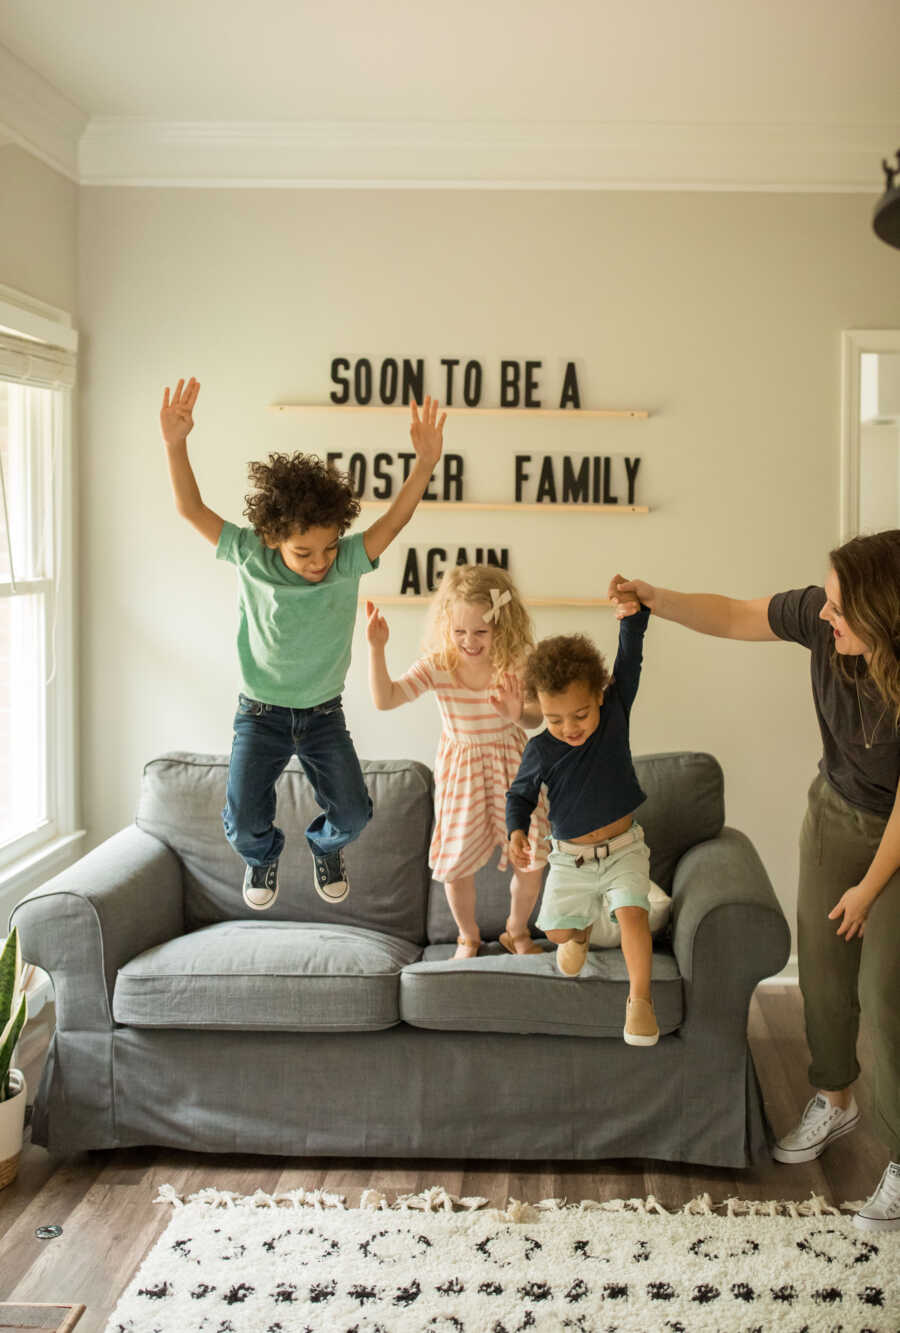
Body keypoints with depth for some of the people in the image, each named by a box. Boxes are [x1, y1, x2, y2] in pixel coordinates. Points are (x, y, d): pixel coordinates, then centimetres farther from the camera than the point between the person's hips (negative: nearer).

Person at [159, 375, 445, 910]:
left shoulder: (348, 563, -15)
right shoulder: (251, 558, -17)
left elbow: (395, 520, -25)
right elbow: (192, 509, -18)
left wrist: (427, 461, -40)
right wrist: (175, 444, -32)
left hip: (324, 713, 1)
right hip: (261, 712, -1)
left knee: (352, 814, -4)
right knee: (243, 821, -9)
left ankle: (326, 846, 35)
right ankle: (263, 855, 30)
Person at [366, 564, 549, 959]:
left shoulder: (515, 665, -15)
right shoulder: (437, 666, -16)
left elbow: (535, 720, -3)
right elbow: (385, 698, -24)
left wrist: (518, 713, -27)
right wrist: (377, 648, -35)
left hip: (510, 765, 0)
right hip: (461, 772, 0)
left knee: (531, 860, 2)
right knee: (456, 863, 6)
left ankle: (517, 932, 31)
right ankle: (468, 937, 33)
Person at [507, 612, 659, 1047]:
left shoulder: (615, 713, -13)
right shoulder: (541, 750, -12)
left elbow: (630, 653, -18)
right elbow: (520, 794, 3)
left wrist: (634, 608, -32)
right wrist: (516, 830, -14)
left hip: (623, 849, -2)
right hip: (569, 858, 2)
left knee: (632, 912, -22)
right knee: (557, 930, 7)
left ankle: (639, 999, -9)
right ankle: (582, 930, 43)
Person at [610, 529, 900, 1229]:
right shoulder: (821, 618, -24)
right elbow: (734, 616, -6)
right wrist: (656, 600, -18)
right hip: (837, 810, 5)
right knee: (822, 965, 13)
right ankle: (834, 1099, 38)